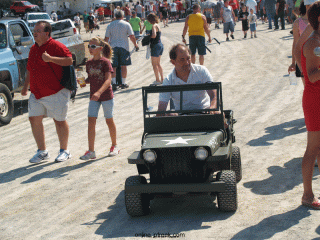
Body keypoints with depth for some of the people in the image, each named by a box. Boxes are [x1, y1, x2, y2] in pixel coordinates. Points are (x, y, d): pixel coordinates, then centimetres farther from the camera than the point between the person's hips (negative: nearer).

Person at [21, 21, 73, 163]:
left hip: (56, 92, -7)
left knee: (59, 120, 4)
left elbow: (69, 60, -19)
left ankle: (64, 151, 18)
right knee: (34, 119, 3)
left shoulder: (56, 46, -10)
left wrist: (50, 58, -26)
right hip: (36, 93, 7)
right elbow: (30, 69, 21)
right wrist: (26, 87, 19)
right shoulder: (33, 49, 13)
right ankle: (42, 152, 15)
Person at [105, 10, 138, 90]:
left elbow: (106, 38, 6)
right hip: (123, 47, -1)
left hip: (113, 47, 1)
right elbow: (132, 36, -3)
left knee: (113, 66, 4)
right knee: (123, 65, 4)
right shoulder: (126, 24, 1)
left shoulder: (110, 25, 6)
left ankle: (114, 83, -2)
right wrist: (135, 44, 11)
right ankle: (124, 83, 7)